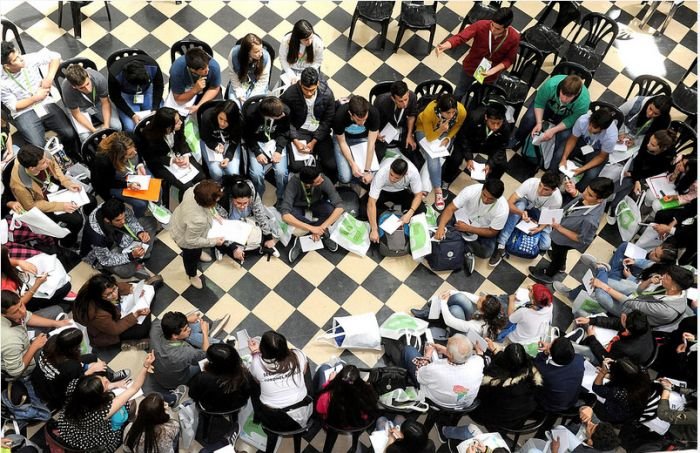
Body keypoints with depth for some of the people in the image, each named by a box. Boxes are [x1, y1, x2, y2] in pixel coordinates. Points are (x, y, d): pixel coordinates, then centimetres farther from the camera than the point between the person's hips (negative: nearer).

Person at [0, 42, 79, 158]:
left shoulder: (30, 59, -6)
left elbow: (55, 56, 3)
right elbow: (14, 106, -7)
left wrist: (49, 78, -8)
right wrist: (35, 98, -12)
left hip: (46, 104, 3)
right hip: (24, 113, -2)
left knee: (70, 133, -19)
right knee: (38, 147, -26)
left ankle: (74, 157, 11)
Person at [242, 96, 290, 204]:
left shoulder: (285, 111, -25)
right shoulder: (250, 113, -28)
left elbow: (285, 132, -5)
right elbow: (247, 135, -9)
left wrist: (279, 150, -15)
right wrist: (257, 152, -17)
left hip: (276, 141, 1)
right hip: (256, 142, -1)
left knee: (281, 171, -20)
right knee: (256, 173, -20)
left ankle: (281, 199, 7)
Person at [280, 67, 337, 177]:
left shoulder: (327, 94, -15)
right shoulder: (290, 94, -18)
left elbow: (328, 121, -6)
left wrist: (314, 142, -13)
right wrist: (295, 141, -19)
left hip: (320, 131, 1)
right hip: (300, 130, -1)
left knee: (332, 166, -16)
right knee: (296, 166, -20)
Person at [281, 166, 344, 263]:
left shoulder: (324, 180, -32)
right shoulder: (294, 183, -36)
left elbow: (340, 207, -35)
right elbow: (285, 215, -44)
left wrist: (321, 228, -42)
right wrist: (312, 228, -48)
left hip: (316, 206, 1)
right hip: (298, 208, -1)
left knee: (332, 209, -32)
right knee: (290, 215, -36)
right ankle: (323, 233, -18)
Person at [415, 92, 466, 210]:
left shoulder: (462, 111, -31)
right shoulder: (429, 112, -39)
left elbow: (457, 126, -5)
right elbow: (430, 138, -25)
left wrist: (448, 138, -20)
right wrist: (441, 130, -42)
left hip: (446, 132, 4)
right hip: (425, 130, -4)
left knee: (437, 156, -20)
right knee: (433, 157, -24)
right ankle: (438, 192, -21)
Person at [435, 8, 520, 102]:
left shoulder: (514, 38, -27)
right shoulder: (481, 25, -32)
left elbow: (509, 59, -12)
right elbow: (460, 37, -39)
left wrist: (493, 70, -28)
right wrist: (444, 46, -59)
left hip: (490, 74, 0)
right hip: (470, 67, 0)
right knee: (458, 94, 24)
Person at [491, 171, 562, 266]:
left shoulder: (557, 199, -31)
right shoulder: (530, 183, -35)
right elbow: (509, 203, -33)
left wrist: (540, 228, -32)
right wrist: (521, 213, -51)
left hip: (541, 215, 0)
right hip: (526, 205, 0)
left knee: (545, 245, -21)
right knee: (520, 203, -37)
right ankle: (501, 246, -37)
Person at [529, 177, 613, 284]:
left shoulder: (590, 219, -48)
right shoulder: (591, 199, -27)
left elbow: (582, 239, -31)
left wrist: (559, 228, -33)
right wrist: (574, 191, -22)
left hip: (564, 239, -6)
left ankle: (548, 275, 60)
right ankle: (560, 266, 71)